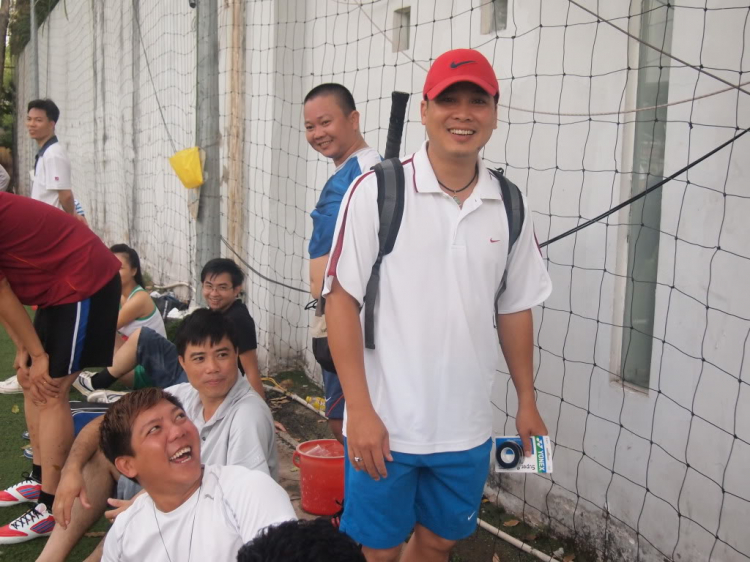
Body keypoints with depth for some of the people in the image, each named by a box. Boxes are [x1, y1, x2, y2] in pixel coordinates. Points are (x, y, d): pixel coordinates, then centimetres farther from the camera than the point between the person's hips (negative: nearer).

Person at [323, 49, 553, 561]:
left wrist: (527, 401, 13)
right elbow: (342, 300, -10)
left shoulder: (509, 206, 2)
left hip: (468, 427, 4)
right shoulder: (377, 192, -11)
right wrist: (361, 411, -13)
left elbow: (514, 308, 11)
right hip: (385, 425, -3)